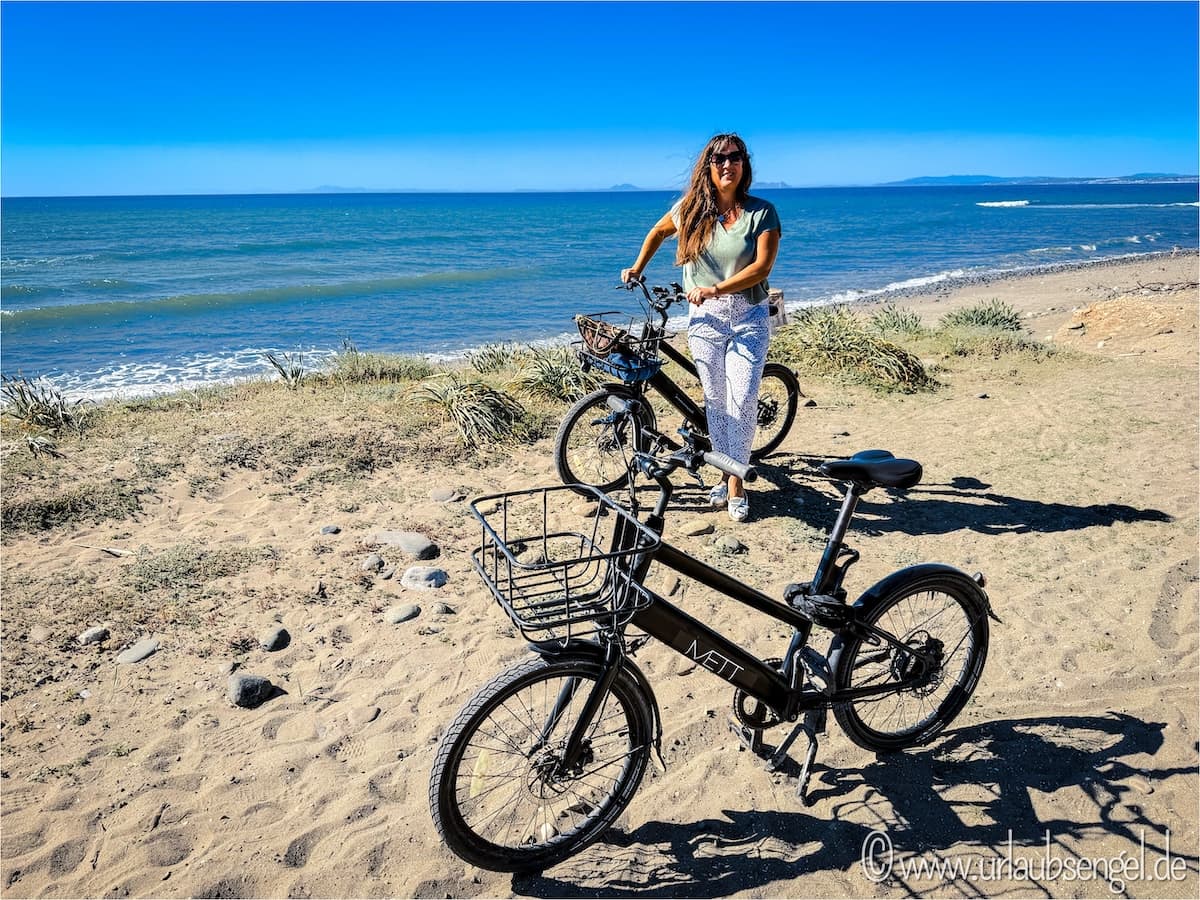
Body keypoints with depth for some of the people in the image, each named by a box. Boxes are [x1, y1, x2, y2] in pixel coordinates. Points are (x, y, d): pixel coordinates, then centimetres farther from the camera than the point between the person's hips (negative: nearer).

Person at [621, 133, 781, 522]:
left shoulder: (761, 212, -6)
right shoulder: (690, 209, 1)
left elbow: (762, 266, -15)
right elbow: (658, 231, 21)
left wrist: (716, 289, -25)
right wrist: (637, 268, 17)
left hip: (748, 317, -2)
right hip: (704, 317, 2)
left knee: (742, 400, -8)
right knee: (715, 400, 8)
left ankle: (736, 482, 4)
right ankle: (725, 474, 23)